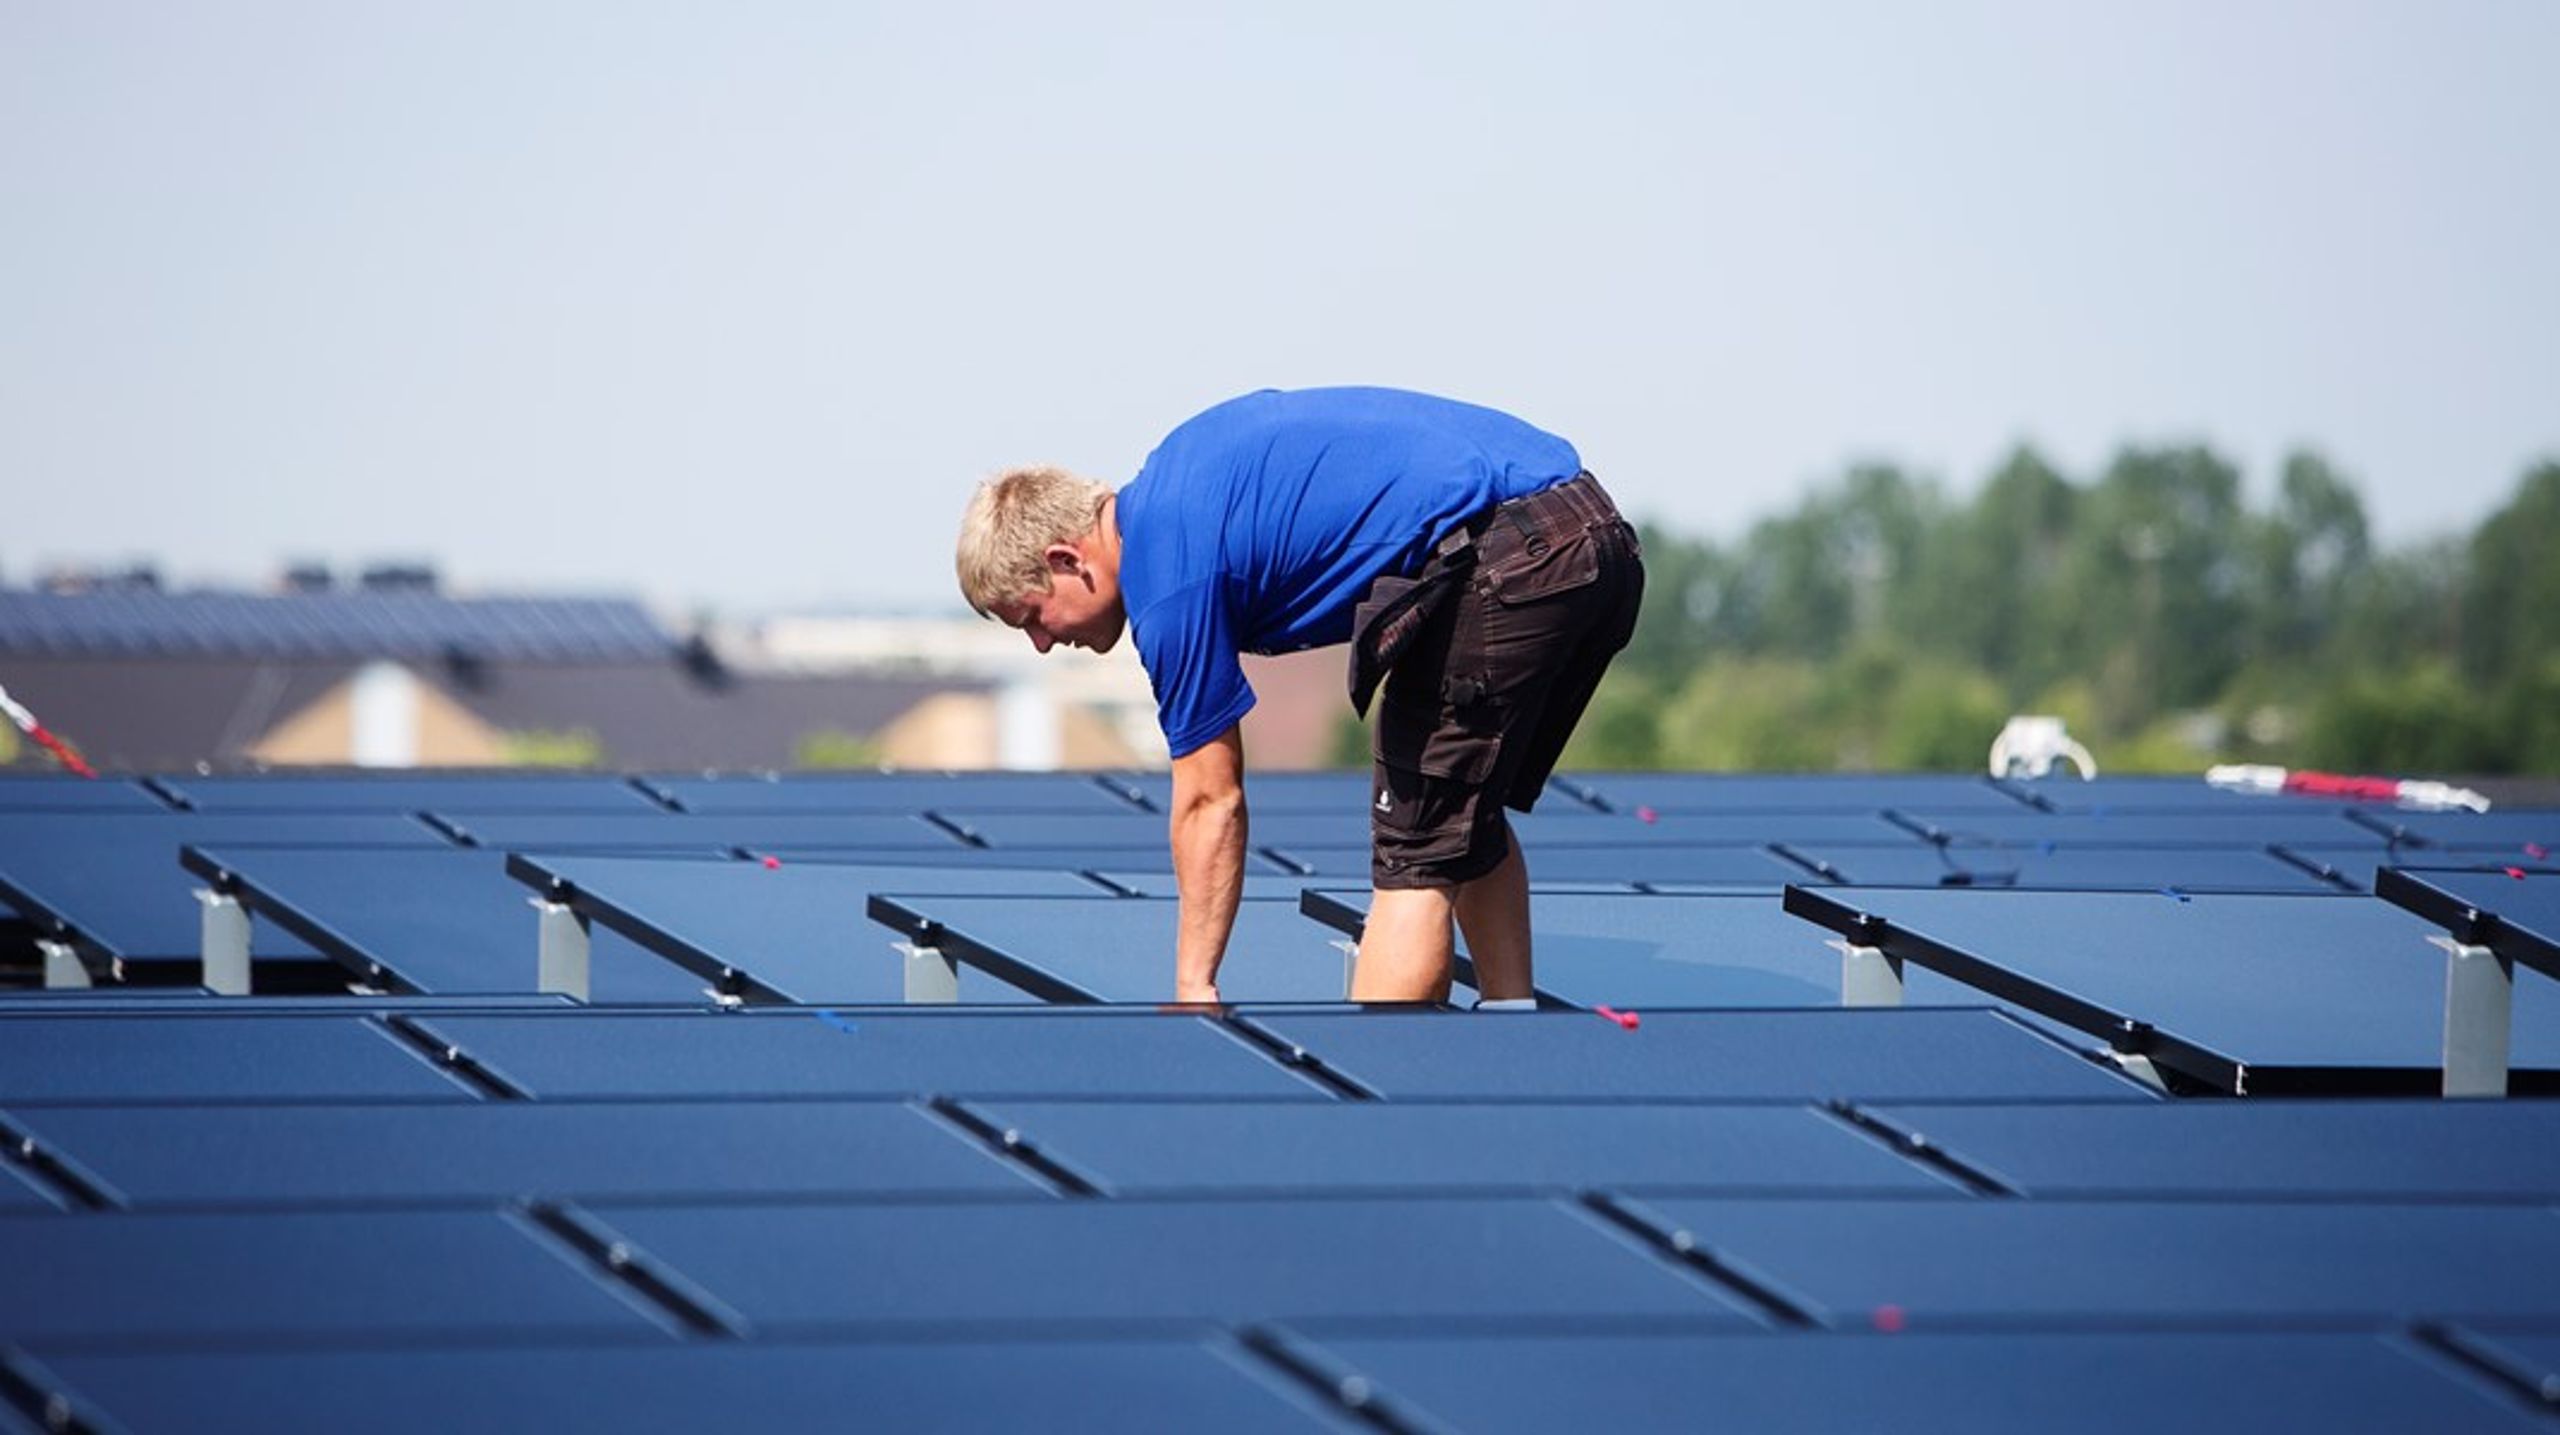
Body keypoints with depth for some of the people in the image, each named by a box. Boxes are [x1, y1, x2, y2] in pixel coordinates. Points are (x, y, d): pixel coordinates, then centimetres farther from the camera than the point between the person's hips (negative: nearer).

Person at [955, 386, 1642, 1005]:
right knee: (1466, 821, 22)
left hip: (1504, 565, -10)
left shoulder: (1168, 573, -5)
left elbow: (1210, 800, 0)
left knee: (1412, 858, -6)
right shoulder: (1172, 481, 22)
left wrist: (1193, 985, 8)